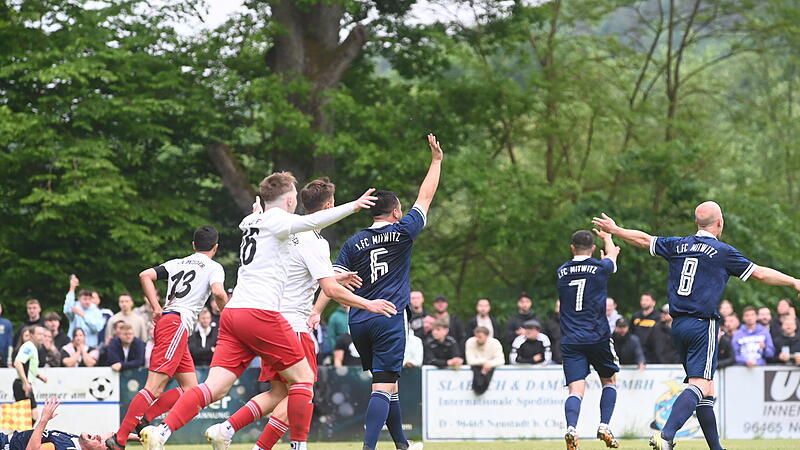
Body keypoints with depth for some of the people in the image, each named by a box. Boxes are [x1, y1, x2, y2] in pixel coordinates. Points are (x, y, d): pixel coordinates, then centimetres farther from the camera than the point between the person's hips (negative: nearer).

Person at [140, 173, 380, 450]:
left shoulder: (252, 222, 19)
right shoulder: (277, 220, -3)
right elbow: (312, 222, -22)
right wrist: (353, 206, -25)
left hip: (232, 313, 7)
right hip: (260, 314, -7)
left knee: (215, 388, -3)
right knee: (303, 378, 7)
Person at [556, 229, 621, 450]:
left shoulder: (561, 272, 7)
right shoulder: (600, 267, -1)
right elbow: (612, 253, 24)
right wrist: (607, 236, 46)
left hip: (570, 340, 2)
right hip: (598, 338, -2)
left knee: (576, 389, -6)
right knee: (609, 381, 19)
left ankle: (571, 428, -31)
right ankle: (604, 426, 5)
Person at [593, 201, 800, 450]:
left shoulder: (678, 245, 9)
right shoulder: (723, 252, -4)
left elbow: (644, 239, 23)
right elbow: (761, 273, 0)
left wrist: (614, 229, 39)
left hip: (678, 326, 7)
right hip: (703, 326, -7)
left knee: (706, 391, 12)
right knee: (700, 385, -15)